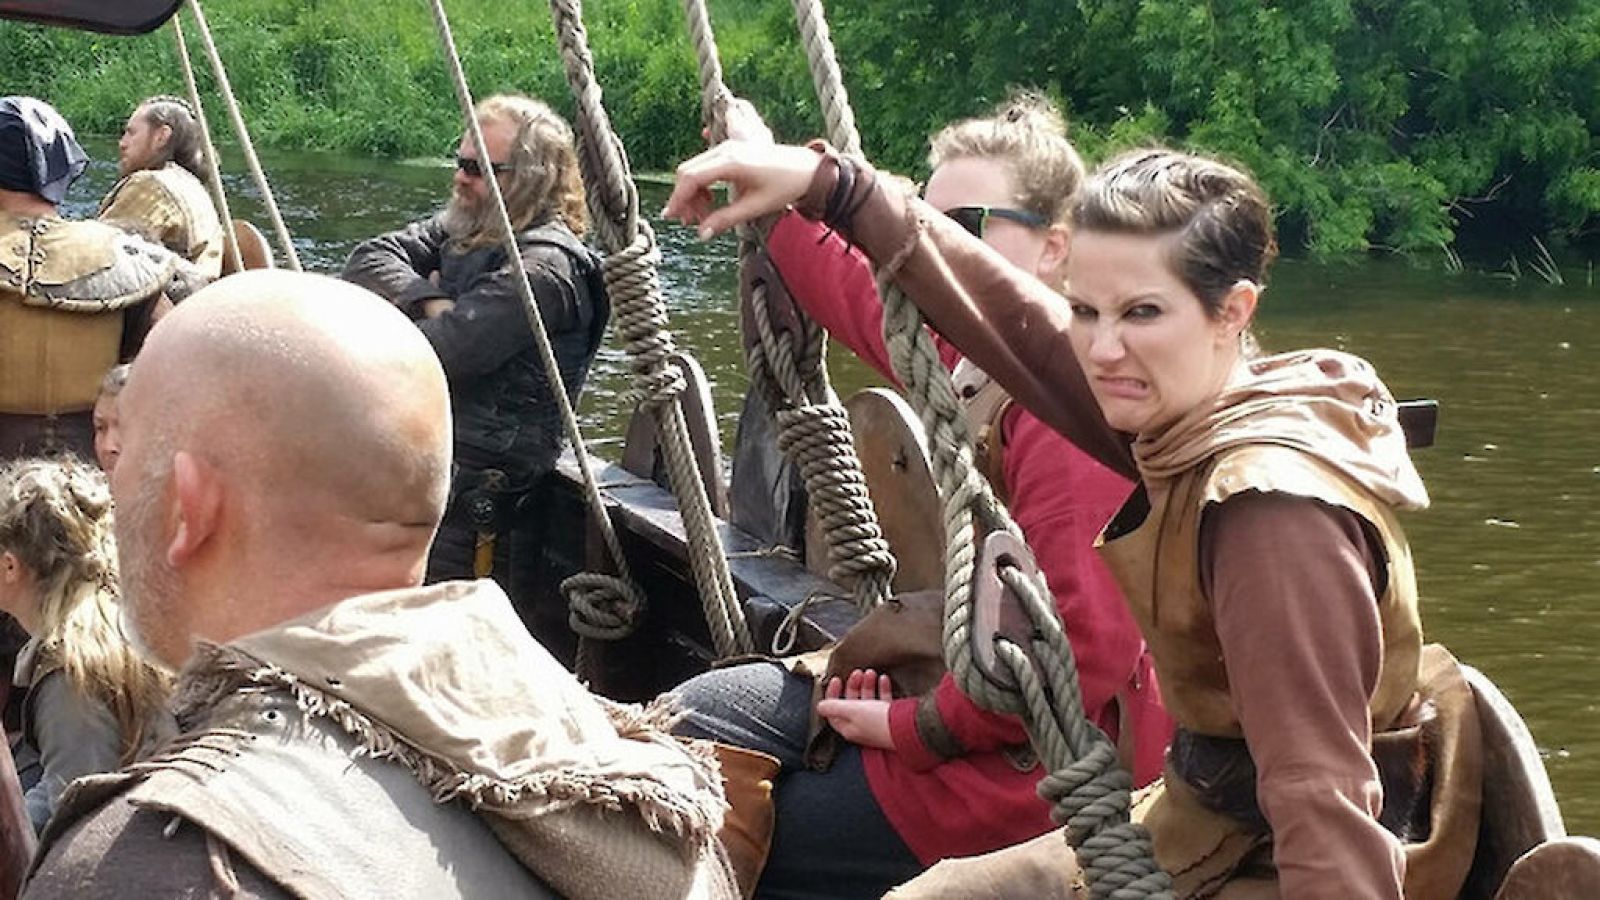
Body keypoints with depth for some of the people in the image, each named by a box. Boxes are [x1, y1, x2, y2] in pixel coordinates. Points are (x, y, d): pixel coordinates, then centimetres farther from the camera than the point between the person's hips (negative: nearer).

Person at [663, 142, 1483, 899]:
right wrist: (831, 185, 8)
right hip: (1198, 827, 9)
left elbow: (1323, 798, -35)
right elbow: (1014, 322, 8)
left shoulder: (1274, 508, -28)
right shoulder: (1188, 419, -3)